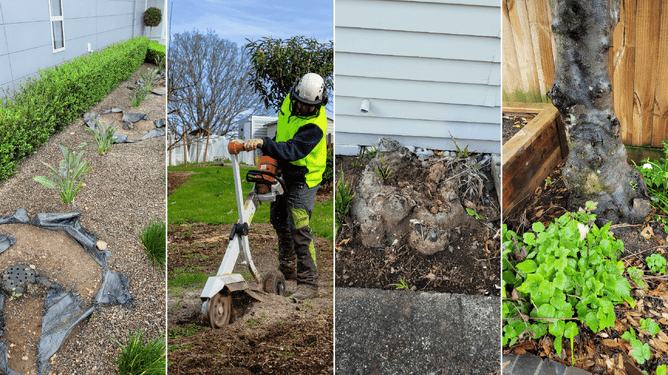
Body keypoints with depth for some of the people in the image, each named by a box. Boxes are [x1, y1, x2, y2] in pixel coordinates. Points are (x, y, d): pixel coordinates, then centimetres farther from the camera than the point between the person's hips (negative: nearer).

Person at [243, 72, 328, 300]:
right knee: (279, 221, 20)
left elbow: (292, 151, -42)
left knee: (299, 230, -13)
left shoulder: (314, 126, -30)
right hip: (283, 172, 9)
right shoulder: (290, 100, -6)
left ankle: (308, 283, -4)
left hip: (303, 180, -9)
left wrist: (263, 143, -53)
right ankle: (288, 269, 38)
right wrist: (268, 147, 20)